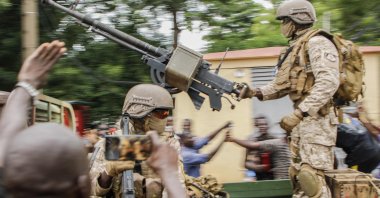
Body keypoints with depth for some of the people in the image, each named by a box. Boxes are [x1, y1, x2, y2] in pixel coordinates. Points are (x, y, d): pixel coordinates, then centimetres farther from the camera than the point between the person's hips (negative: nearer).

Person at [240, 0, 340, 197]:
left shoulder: (317, 43, -10)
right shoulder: (295, 48, 20)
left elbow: (328, 83, -23)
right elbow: (282, 85, 21)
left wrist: (299, 113, -28)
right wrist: (257, 92, 5)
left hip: (318, 118, -10)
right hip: (303, 119, 10)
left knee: (313, 176, -13)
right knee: (298, 174, 12)